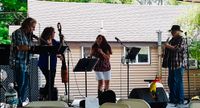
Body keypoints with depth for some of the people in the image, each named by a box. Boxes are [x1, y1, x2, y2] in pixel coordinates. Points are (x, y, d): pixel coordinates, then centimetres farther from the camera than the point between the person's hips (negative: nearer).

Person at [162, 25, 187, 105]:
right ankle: (173, 99, 12)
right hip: (171, 64, 8)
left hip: (179, 64, -8)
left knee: (178, 82, -8)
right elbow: (168, 51, 26)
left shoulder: (181, 40, -4)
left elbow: (178, 48, -19)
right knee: (171, 82, 7)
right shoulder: (172, 40, 19)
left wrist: (169, 46, -15)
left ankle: (180, 100, -4)